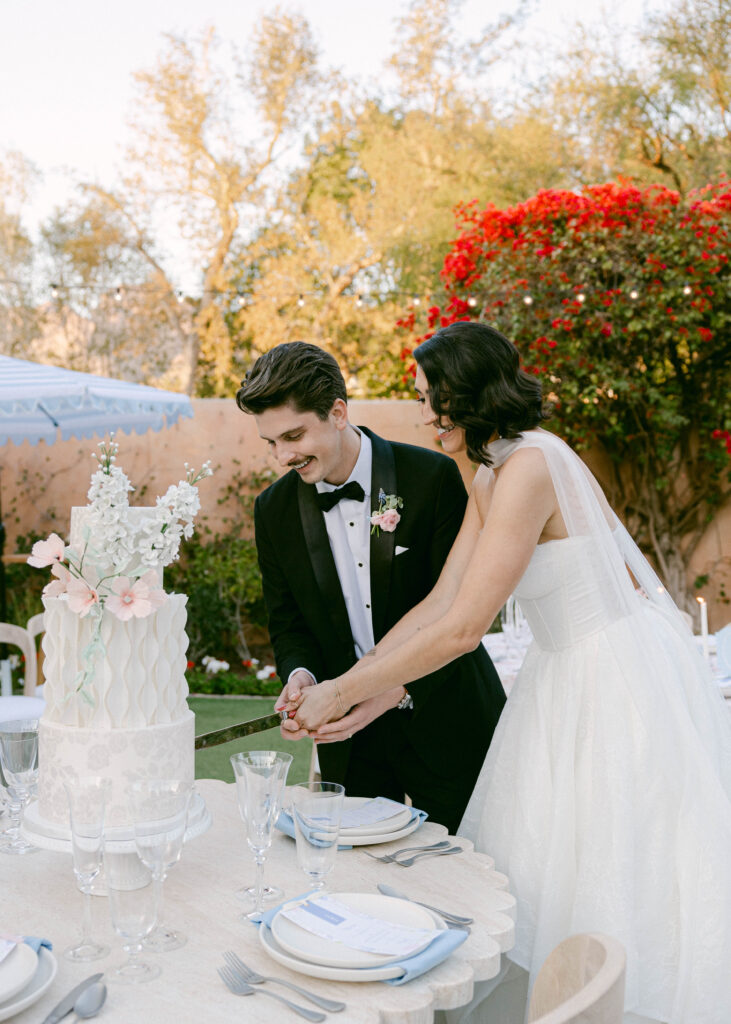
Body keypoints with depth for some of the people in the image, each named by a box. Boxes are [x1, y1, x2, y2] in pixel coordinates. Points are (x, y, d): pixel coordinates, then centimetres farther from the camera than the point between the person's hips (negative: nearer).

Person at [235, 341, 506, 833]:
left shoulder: (433, 477, -15)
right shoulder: (275, 509, -2)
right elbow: (289, 621, 6)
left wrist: (399, 688, -25)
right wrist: (300, 674, -16)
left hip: (444, 717, -3)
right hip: (349, 735, 3)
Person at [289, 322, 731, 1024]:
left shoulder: (530, 467, -23)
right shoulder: (490, 479, 6)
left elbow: (460, 629, -25)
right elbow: (439, 601, 4)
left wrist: (342, 695, -17)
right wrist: (339, 687, -1)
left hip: (621, 682, -9)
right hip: (567, 677, 9)